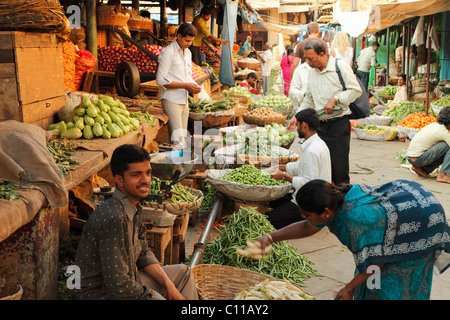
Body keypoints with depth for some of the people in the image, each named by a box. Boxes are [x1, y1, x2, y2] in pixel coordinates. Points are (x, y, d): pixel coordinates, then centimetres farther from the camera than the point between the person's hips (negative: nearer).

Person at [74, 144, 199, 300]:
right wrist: (155, 295, -15)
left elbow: (143, 253, 9)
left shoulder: (134, 207, 0)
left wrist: (169, 286, -1)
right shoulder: (113, 218, -30)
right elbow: (117, 283, -28)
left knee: (183, 273, 14)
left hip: (125, 277, 9)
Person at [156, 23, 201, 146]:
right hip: (171, 100, -8)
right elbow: (161, 80, -15)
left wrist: (193, 86, 1)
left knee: (183, 136, 8)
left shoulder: (187, 52, 15)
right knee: (177, 138, -13)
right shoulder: (167, 52, -9)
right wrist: (185, 85, -17)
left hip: (184, 100, 8)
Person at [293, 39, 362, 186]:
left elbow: (356, 90, -5)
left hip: (339, 123, -5)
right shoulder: (311, 73, 13)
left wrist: (335, 99, -14)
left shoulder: (340, 66, -6)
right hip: (320, 125, 6)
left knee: (339, 167, -5)